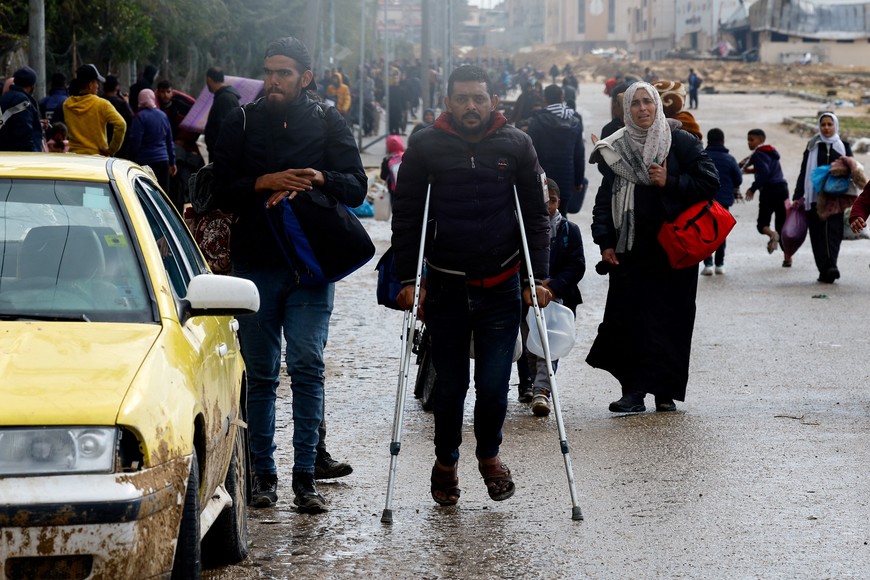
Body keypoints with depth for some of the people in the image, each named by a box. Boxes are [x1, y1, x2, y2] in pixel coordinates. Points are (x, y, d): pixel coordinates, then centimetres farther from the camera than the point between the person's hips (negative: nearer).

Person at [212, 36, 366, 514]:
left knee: (308, 367, -9)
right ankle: (263, 474, 12)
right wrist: (267, 183, -14)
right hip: (255, 263, 1)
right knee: (260, 374, 5)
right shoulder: (242, 123, 8)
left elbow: (356, 186, -1)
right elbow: (222, 190, 2)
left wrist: (317, 179, -20)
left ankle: (306, 475, -6)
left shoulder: (328, 124, 7)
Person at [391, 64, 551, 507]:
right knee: (450, 384, 5)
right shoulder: (425, 147, -1)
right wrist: (408, 279, -5)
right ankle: (445, 461, 26)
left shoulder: (516, 145, 3)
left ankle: (489, 453, 25)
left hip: (501, 285, 0)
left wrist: (537, 278, 0)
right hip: (445, 286, 0)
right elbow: (406, 217, 2)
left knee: (494, 383, -1)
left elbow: (536, 216, 6)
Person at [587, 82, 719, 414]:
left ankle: (665, 391, 7)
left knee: (669, 317, -2)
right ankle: (633, 392, -5)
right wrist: (605, 242, 3)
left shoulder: (680, 142, 2)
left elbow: (709, 182, -2)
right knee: (627, 317, -7)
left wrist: (669, 183, -11)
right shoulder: (615, 149, 10)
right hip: (630, 249, 2)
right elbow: (604, 199, 12)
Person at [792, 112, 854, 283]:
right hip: (815, 197, 1)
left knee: (833, 231, -13)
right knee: (818, 233, -3)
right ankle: (825, 269, -2)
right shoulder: (812, 147, 11)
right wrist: (798, 197, 2)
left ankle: (831, 265, -21)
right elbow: (804, 173, 10)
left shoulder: (843, 147, 11)